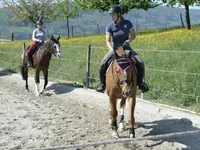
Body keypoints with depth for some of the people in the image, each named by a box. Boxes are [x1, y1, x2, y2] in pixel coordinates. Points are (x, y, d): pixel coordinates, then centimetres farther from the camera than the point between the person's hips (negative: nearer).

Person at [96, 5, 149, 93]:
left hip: (126, 48, 0)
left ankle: (140, 82, 2)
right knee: (102, 64, -22)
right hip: (114, 49, 0)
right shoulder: (110, 26, -8)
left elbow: (134, 35, 2)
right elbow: (108, 41, -13)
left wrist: (128, 40, -19)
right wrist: (111, 49, -32)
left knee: (140, 63, -20)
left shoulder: (127, 23, -6)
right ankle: (102, 83, 0)